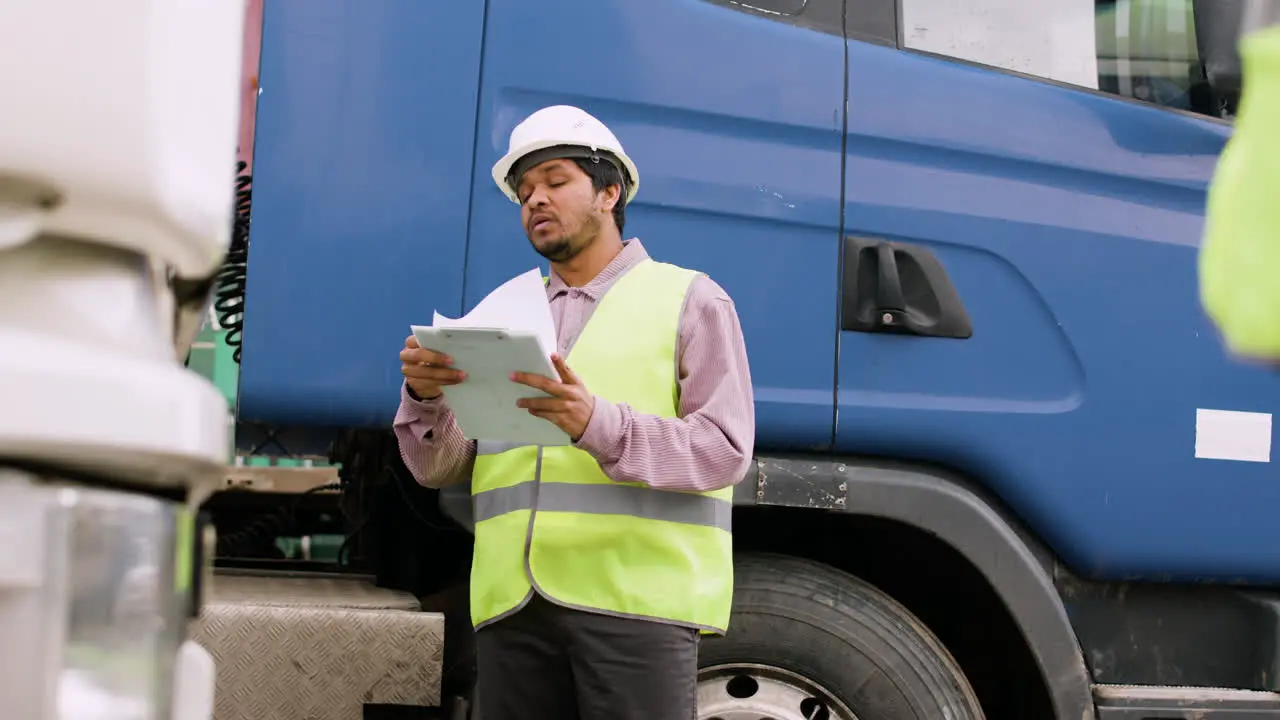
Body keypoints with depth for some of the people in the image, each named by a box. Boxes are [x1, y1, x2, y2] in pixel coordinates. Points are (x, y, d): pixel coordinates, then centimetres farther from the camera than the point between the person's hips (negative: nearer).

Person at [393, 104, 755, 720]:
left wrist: (599, 425, -20)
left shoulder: (690, 300, 8)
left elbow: (724, 451, -4)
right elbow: (440, 468, 14)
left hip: (636, 596, -3)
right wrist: (426, 396, -8)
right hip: (514, 602, 4)